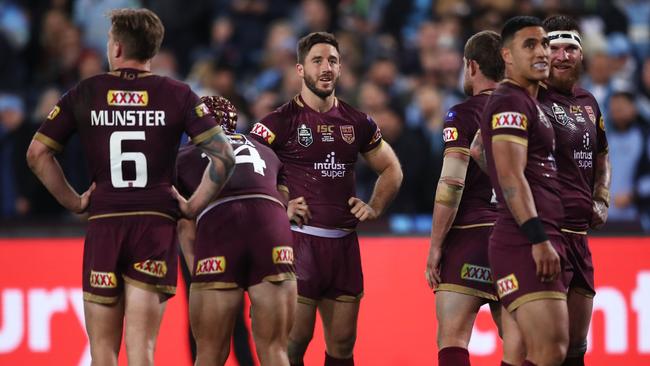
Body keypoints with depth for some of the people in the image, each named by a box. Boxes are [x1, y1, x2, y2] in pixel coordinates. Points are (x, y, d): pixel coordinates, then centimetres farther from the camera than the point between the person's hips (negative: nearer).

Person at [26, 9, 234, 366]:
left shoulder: (84, 94, 5)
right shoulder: (177, 95, 3)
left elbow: (37, 153, 4)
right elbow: (223, 156, -4)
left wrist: (73, 201, 9)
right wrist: (194, 206, 4)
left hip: (103, 225, 0)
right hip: (157, 223, 0)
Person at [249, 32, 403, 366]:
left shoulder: (356, 122, 11)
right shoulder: (282, 121, -4)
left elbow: (391, 169, 24)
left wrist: (375, 207, 9)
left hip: (344, 243, 5)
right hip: (300, 239, -5)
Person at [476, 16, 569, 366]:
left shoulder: (528, 103, 23)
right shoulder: (510, 103, -8)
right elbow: (511, 177, -18)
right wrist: (539, 240, -24)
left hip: (537, 244, 10)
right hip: (525, 245, -10)